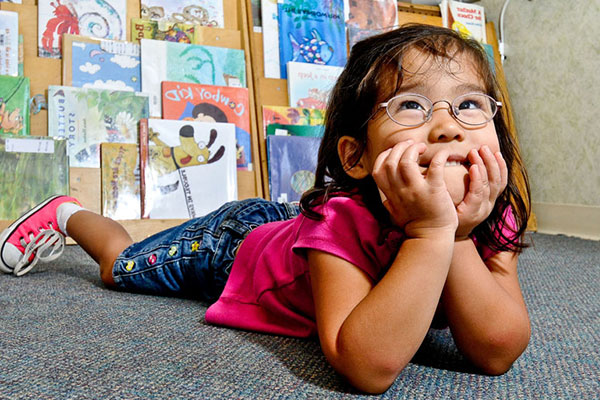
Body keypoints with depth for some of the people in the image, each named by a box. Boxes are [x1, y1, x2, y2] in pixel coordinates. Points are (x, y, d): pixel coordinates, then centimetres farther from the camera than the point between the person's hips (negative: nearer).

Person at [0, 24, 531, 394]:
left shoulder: (491, 217, -25)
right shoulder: (343, 221, -42)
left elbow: (498, 352, -32)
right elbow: (367, 368, -50)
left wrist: (461, 233, -44)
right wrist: (432, 232, -54)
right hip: (235, 241, -3)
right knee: (120, 266, 19)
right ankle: (66, 213, 46)